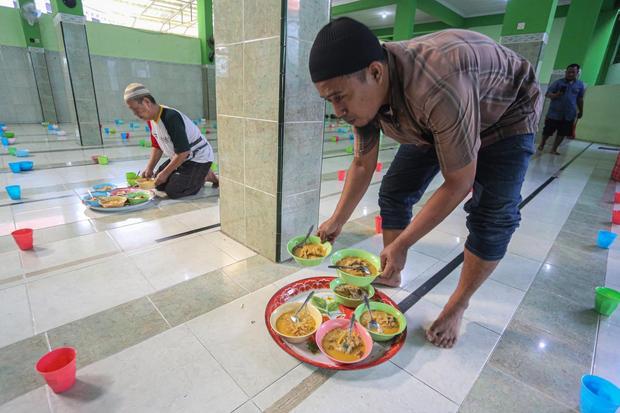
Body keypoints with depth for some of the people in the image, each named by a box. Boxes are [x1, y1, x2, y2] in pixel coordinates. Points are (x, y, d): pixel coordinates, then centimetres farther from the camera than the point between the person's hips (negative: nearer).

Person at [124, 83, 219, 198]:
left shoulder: (171, 118, -28)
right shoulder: (151, 119, 2)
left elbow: (183, 152, -28)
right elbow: (157, 147, 14)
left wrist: (165, 173, -19)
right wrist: (149, 168, 3)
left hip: (199, 158, -9)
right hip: (179, 158, 9)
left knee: (172, 191, -17)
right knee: (159, 185, 9)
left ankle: (206, 175, 2)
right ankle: (196, 176, 17)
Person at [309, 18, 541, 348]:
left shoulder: (439, 85, -44)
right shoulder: (363, 91, -21)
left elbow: (459, 183, -34)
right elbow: (362, 165, -8)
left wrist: (401, 245, -30)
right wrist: (337, 221, -7)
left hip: (504, 113, -5)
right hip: (430, 124, 6)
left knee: (492, 216, -18)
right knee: (393, 194, -4)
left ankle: (457, 307, 3)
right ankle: (392, 276, 16)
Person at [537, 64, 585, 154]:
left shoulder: (580, 84, 7)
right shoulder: (558, 82, -3)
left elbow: (580, 99, 15)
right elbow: (548, 94, -5)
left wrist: (581, 111, 17)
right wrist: (556, 95, -26)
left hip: (569, 114, 3)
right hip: (554, 112, -3)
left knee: (562, 133, 4)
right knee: (548, 131, 4)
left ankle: (554, 149, 14)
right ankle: (542, 144, 27)